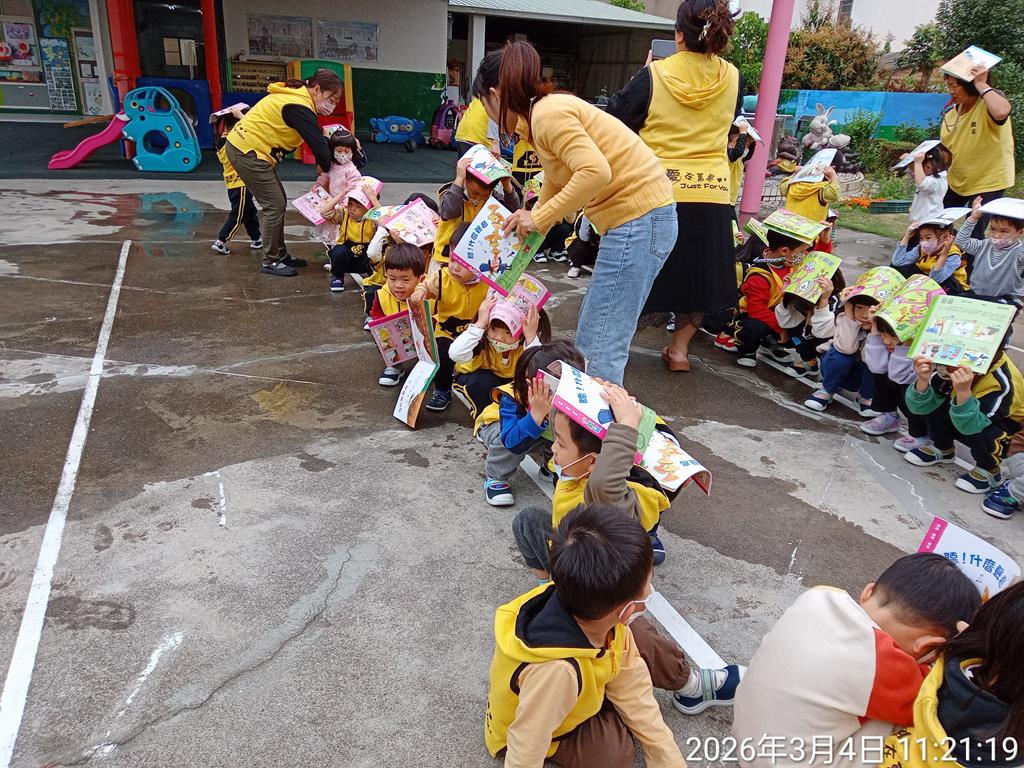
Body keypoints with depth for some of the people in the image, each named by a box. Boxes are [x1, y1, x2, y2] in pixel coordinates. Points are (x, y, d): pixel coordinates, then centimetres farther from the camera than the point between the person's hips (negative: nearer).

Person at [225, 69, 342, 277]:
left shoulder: (294, 96, 10)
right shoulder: (299, 106, -21)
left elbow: (316, 139, 8)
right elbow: (318, 145, -23)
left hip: (242, 146, 10)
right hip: (248, 152, -10)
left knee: (278, 203, 13)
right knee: (275, 206, -5)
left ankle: (281, 255, 22)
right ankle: (270, 262, 4)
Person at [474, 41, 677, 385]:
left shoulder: (547, 114, -13)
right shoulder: (543, 116, 18)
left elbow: (596, 172, -25)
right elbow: (553, 190, 24)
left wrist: (538, 218, -17)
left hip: (638, 219, -10)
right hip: (638, 217, 10)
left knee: (599, 344, -7)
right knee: (591, 335, 15)